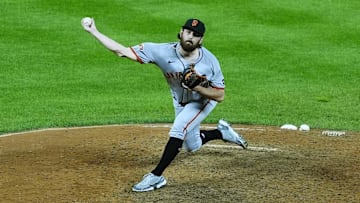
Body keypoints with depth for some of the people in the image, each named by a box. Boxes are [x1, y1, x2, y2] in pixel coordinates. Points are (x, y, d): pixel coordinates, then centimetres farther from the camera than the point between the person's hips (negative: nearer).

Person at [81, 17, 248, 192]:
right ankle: (223, 132, 45)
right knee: (192, 146, 16)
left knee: (178, 129, -25)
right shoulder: (163, 52, -31)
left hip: (204, 100, -4)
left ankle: (156, 176, -17)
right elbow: (122, 51, -32)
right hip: (180, 103, 4)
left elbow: (220, 96, -26)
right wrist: (94, 32, -39)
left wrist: (197, 87, -43)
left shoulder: (210, 61, -32)